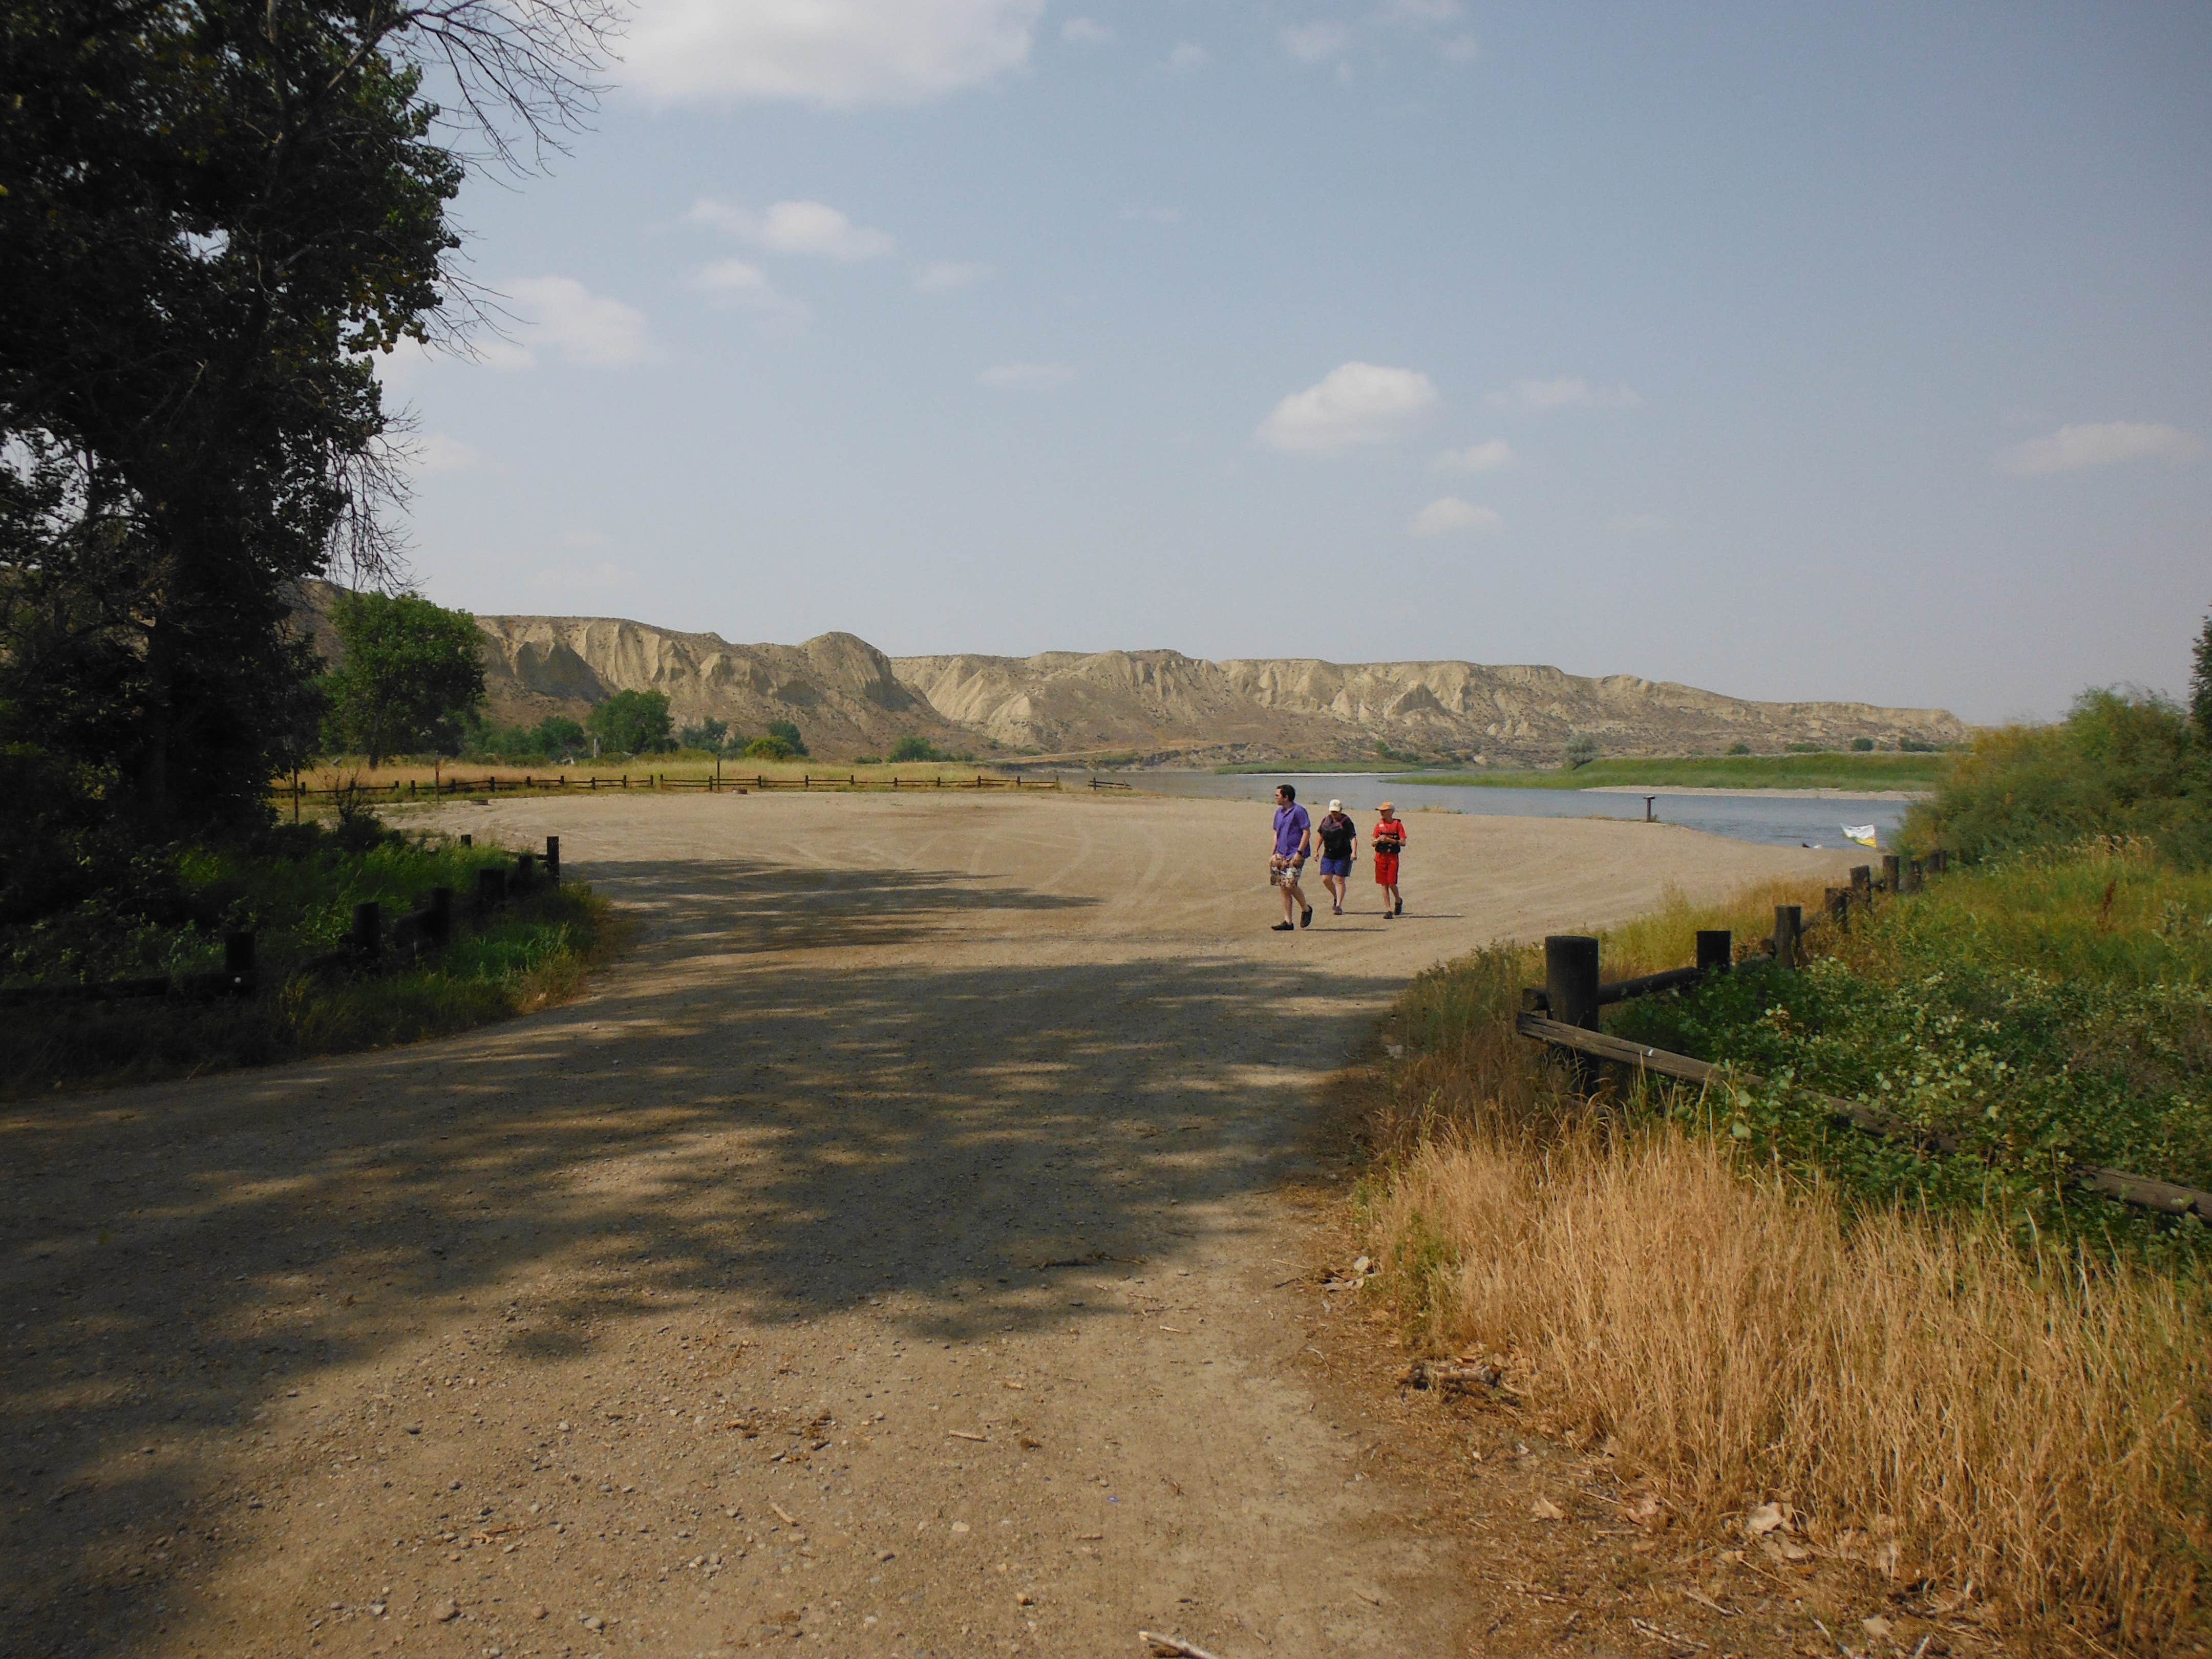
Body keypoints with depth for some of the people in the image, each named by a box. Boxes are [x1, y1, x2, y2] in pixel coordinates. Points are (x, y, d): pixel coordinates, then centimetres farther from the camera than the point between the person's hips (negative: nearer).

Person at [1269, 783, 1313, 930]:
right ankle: (1288, 922, 7)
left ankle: (1306, 909, 9)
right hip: (1281, 855, 8)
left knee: (1290, 885, -16)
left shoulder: (1299, 811, -9)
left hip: (1295, 855, -8)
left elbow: (1307, 833, -13)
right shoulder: (1279, 812, 15)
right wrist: (1273, 853, 14)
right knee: (1284, 888, 4)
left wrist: (1299, 853, -19)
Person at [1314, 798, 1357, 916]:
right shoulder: (1326, 820, 6)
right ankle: (1336, 897, 26)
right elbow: (1320, 834, 19)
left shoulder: (1346, 822, -9)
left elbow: (1353, 837, -17)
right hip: (1328, 855, 5)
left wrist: (1354, 852, -31)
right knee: (1326, 879, -1)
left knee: (1340, 880, -4)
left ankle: (1339, 906, 3)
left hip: (1343, 856, -5)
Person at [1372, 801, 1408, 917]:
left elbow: (1403, 842, -8)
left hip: (1393, 857, -4)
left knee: (1392, 883, -10)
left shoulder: (1397, 824, -2)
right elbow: (1373, 844, 10)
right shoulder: (1379, 824, 9)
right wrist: (1379, 840, -10)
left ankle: (1398, 901, 19)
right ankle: (1388, 910, 7)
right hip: (1381, 856, 4)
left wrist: (1389, 840, -16)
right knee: (1384, 885, 2)